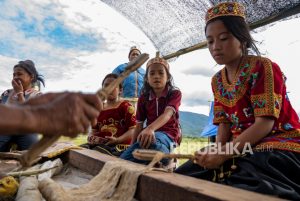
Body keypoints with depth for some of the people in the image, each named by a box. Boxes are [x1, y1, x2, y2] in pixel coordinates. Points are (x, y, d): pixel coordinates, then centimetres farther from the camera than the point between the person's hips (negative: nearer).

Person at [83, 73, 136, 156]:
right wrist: (91, 136, -1)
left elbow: (133, 130, -6)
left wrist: (117, 140, -21)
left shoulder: (126, 106, 3)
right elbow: (94, 129, 23)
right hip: (99, 143, 6)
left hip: (120, 145, -6)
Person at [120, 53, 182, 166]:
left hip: (168, 134, -4)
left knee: (152, 140, -41)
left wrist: (150, 128, -44)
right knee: (124, 159, -21)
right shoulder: (143, 98, 7)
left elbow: (167, 114, -25)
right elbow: (139, 125, 6)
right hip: (150, 134, 4)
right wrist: (132, 147, -3)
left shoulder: (175, 93, -4)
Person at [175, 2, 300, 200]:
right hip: (240, 148, 6)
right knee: (185, 176, -10)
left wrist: (224, 153, -26)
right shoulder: (217, 80, 9)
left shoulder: (263, 67, -11)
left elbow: (264, 123, -18)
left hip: (279, 144, -5)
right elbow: (224, 123, 6)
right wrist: (217, 151, -14)